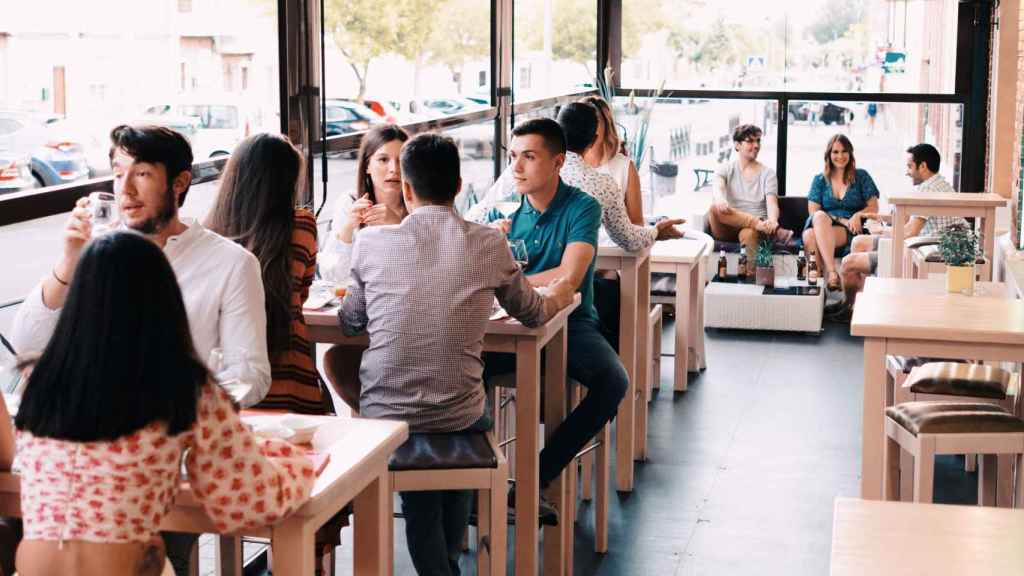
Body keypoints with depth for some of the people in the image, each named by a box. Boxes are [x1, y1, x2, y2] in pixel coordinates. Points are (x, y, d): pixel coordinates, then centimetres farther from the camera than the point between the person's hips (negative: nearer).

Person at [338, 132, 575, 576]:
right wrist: (559, 297, 35)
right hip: (456, 418, 0)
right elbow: (531, 314, 12)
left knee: (419, 502, 30)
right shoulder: (489, 244, -6)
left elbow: (350, 322, 10)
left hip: (383, 415, 0)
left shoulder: (371, 241, -6)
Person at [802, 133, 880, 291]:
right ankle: (832, 271, -48)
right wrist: (841, 220, -8)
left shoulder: (861, 176, 16)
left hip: (850, 231, -2)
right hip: (822, 225, 2)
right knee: (820, 216, -39)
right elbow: (813, 211, 6)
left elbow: (873, 207, 13)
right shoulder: (820, 180, 17)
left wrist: (858, 215, -9)